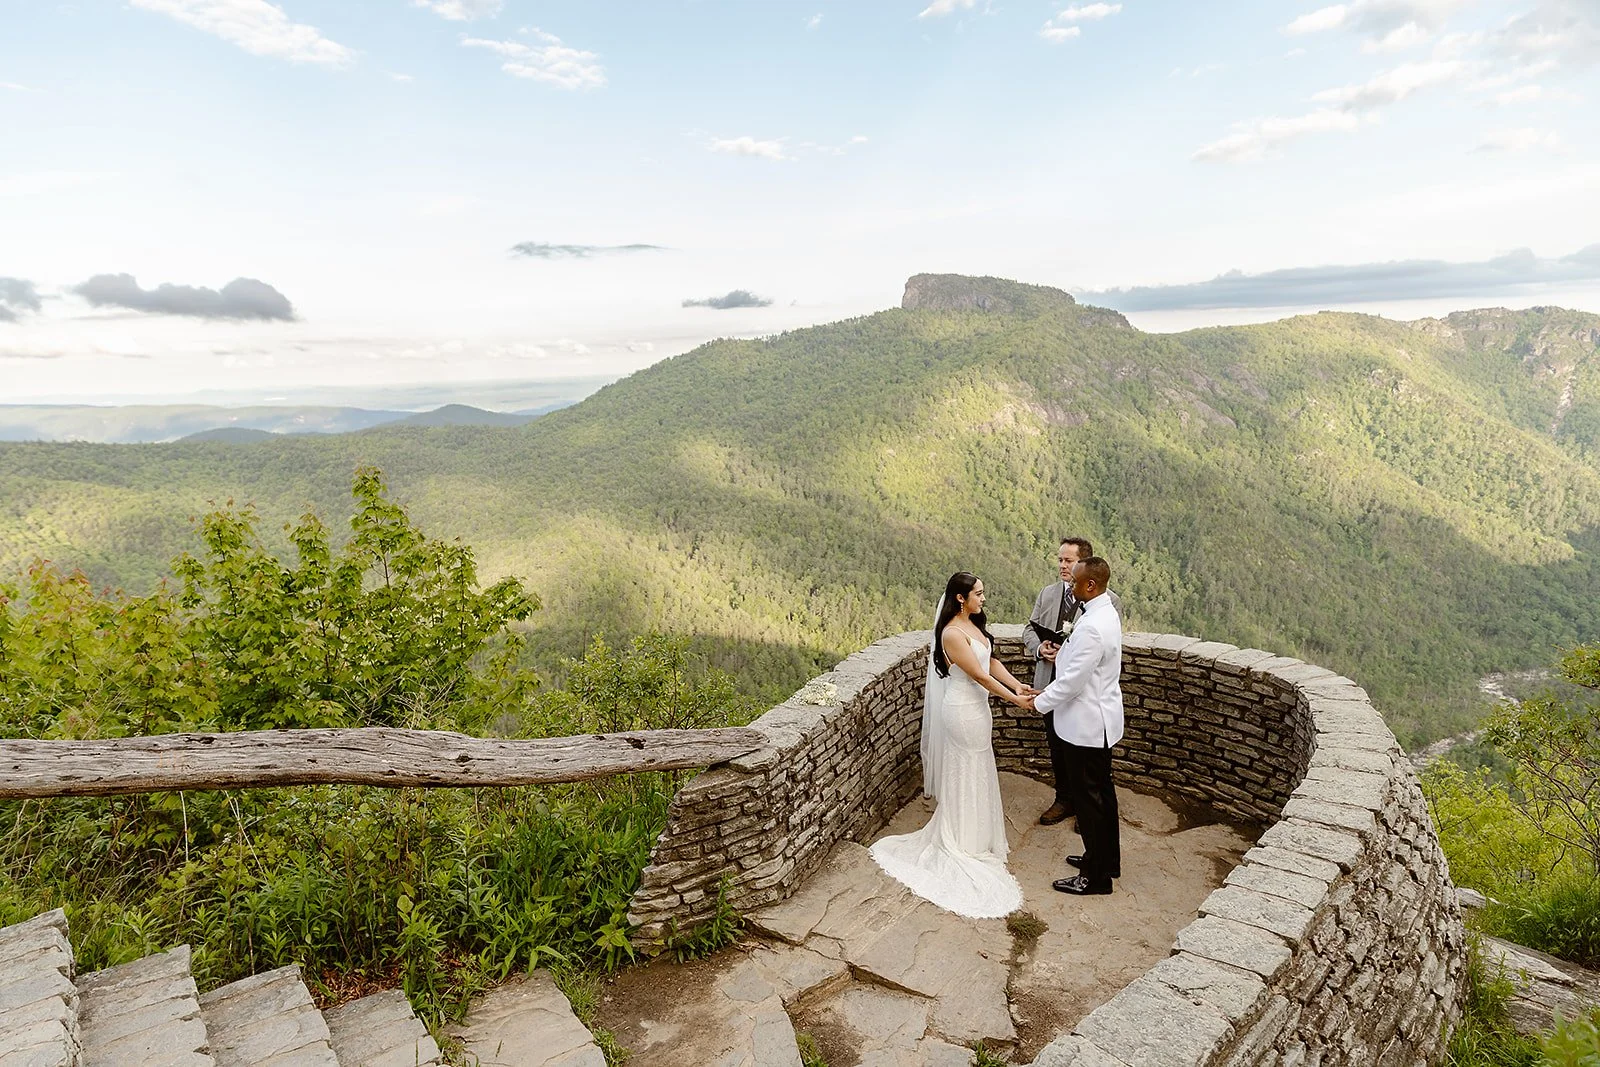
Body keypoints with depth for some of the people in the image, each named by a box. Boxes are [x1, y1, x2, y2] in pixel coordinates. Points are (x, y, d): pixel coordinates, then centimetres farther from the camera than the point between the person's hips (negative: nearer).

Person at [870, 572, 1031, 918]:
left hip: (976, 707, 9)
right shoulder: (952, 633, -24)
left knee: (975, 772, 21)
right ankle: (965, 841, 19)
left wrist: (1017, 684, -9)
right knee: (965, 774, 4)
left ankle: (972, 831, 37)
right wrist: (1012, 699, -19)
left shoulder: (975, 625, 6)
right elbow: (978, 675, -23)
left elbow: (991, 661, 5)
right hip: (963, 711, -9)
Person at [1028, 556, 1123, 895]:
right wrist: (1048, 692, 11)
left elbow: (1073, 680, -23)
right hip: (1099, 721, 10)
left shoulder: (1093, 628, -28)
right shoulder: (1105, 612, 5)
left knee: (1088, 797, 2)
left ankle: (1095, 876, 15)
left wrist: (1041, 703, -9)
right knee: (1101, 791, 21)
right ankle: (1107, 859, 36)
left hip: (1087, 724, -10)